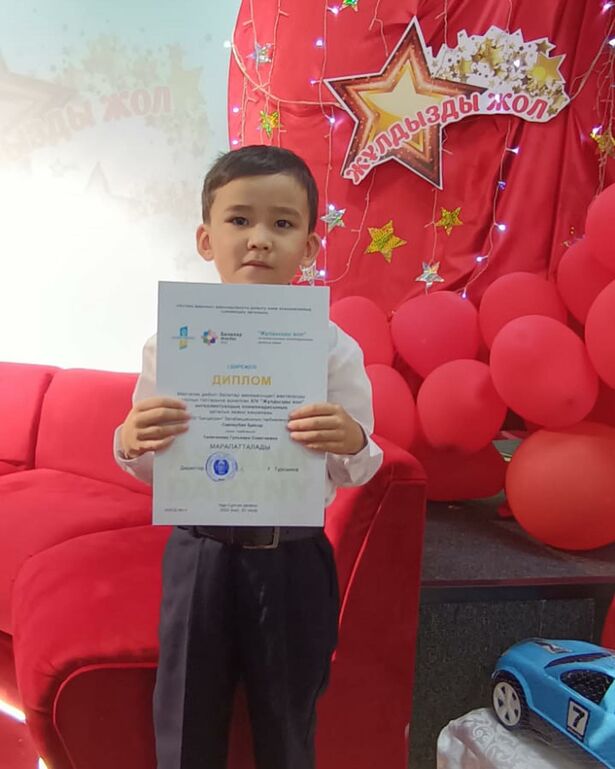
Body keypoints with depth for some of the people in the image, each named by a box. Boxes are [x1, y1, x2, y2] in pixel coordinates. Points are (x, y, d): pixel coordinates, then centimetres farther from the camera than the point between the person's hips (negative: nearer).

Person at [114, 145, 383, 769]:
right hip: (198, 551, 1)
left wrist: (351, 442, -25)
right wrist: (131, 442, -20)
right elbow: (149, 468, 3)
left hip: (293, 559, 0)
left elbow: (356, 471, -3)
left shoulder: (333, 348, -9)